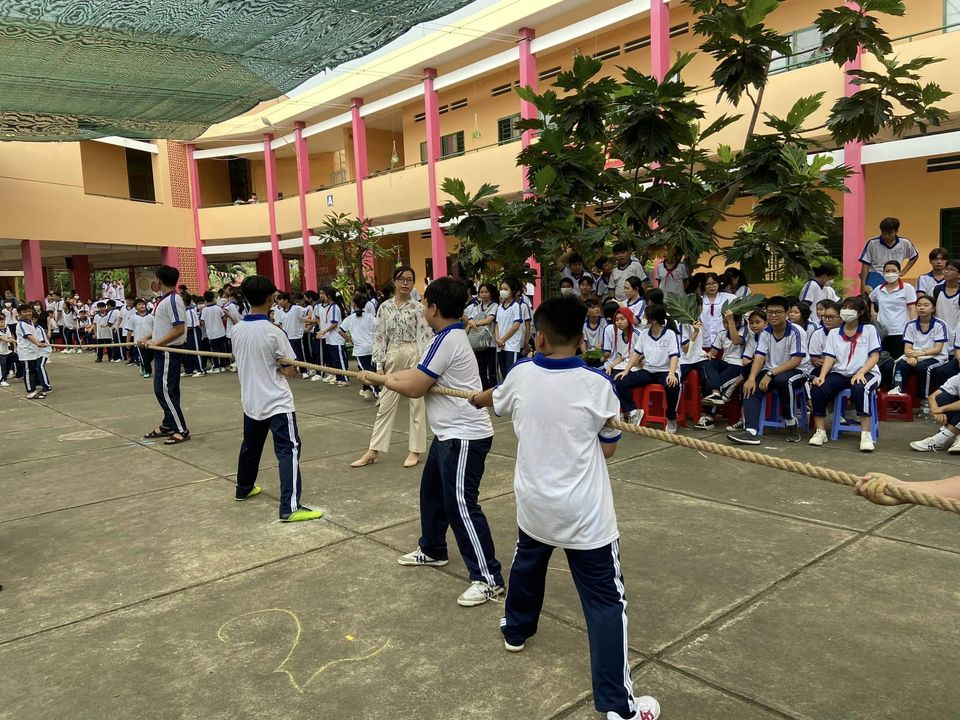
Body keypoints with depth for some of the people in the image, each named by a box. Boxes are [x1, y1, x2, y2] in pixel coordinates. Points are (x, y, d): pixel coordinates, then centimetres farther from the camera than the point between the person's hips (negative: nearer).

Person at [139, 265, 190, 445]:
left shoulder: (173, 301, -18)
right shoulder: (164, 300, 12)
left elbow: (179, 329, -23)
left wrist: (157, 343, -20)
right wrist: (147, 338, 13)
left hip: (170, 351, -10)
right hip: (163, 351, 10)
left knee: (164, 391, -9)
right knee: (164, 390, 15)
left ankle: (182, 430, -5)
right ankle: (168, 425, 24)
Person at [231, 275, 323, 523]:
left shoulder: (237, 330, 1)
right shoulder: (274, 332, -17)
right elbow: (290, 371, -12)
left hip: (250, 400, 7)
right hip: (276, 402, -7)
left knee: (250, 445, 24)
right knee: (288, 450, -8)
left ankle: (243, 489, 43)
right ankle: (290, 507, -14)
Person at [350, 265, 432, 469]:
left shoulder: (418, 308, -4)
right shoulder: (384, 307, 5)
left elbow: (425, 336, -7)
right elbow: (380, 336, 5)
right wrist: (379, 364, 1)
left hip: (414, 355, -3)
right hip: (393, 356, 3)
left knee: (417, 403, 5)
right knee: (385, 404, 7)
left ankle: (415, 451, 16)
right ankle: (374, 451, 15)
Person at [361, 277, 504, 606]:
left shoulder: (447, 340, -21)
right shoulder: (451, 336, 11)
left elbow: (414, 388, -18)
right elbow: (417, 372, 17)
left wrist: (382, 380, 0)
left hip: (465, 437, -11)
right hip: (449, 434, 11)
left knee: (461, 505, -8)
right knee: (431, 491, 23)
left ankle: (489, 579, 1)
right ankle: (431, 550, 42)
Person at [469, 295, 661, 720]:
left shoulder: (521, 375, -5)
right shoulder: (597, 385, -15)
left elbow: (494, 400, 19)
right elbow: (608, 449, -3)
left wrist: (475, 399, 42)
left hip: (534, 502, 4)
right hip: (584, 511, -4)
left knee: (527, 562, 31)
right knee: (605, 600, 3)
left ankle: (516, 629, 53)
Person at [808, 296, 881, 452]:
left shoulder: (869, 330, 7)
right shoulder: (834, 333, 15)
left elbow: (875, 356, -2)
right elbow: (829, 357, 5)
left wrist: (860, 373, -20)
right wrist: (822, 376, -14)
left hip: (865, 373, -3)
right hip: (840, 373, 3)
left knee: (860, 389, -39)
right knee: (817, 389, -25)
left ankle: (866, 434, -31)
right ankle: (820, 432, -13)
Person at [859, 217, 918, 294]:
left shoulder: (905, 243, 2)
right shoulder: (872, 243, -5)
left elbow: (915, 256, 22)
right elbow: (865, 265, -3)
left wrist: (903, 272, 12)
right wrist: (863, 285, -8)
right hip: (874, 278, -3)